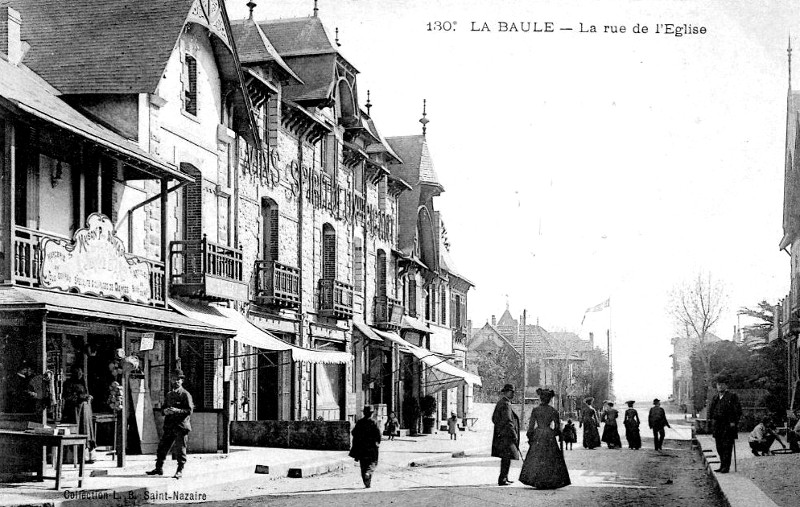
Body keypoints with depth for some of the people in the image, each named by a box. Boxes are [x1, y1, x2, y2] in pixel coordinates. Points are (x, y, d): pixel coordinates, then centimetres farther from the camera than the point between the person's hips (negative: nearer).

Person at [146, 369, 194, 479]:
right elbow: (163, 408, 21)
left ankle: (180, 471, 5)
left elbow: (190, 410, -10)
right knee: (162, 447, 7)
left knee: (181, 449, -3)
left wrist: (177, 410, -23)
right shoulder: (169, 395, 18)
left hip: (181, 426, -6)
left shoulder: (185, 394, -2)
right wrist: (165, 411, -3)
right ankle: (159, 468, 17)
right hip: (169, 426, 6)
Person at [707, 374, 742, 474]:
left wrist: (733, 422, -13)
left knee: (727, 446, -7)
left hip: (728, 425, -6)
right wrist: (711, 420, 8)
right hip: (717, 426, 6)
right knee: (719, 447, 8)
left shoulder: (732, 397, -3)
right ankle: (722, 465, 15)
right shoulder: (715, 398, 15)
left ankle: (726, 466, -5)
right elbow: (710, 410, 22)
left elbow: (738, 411, -7)